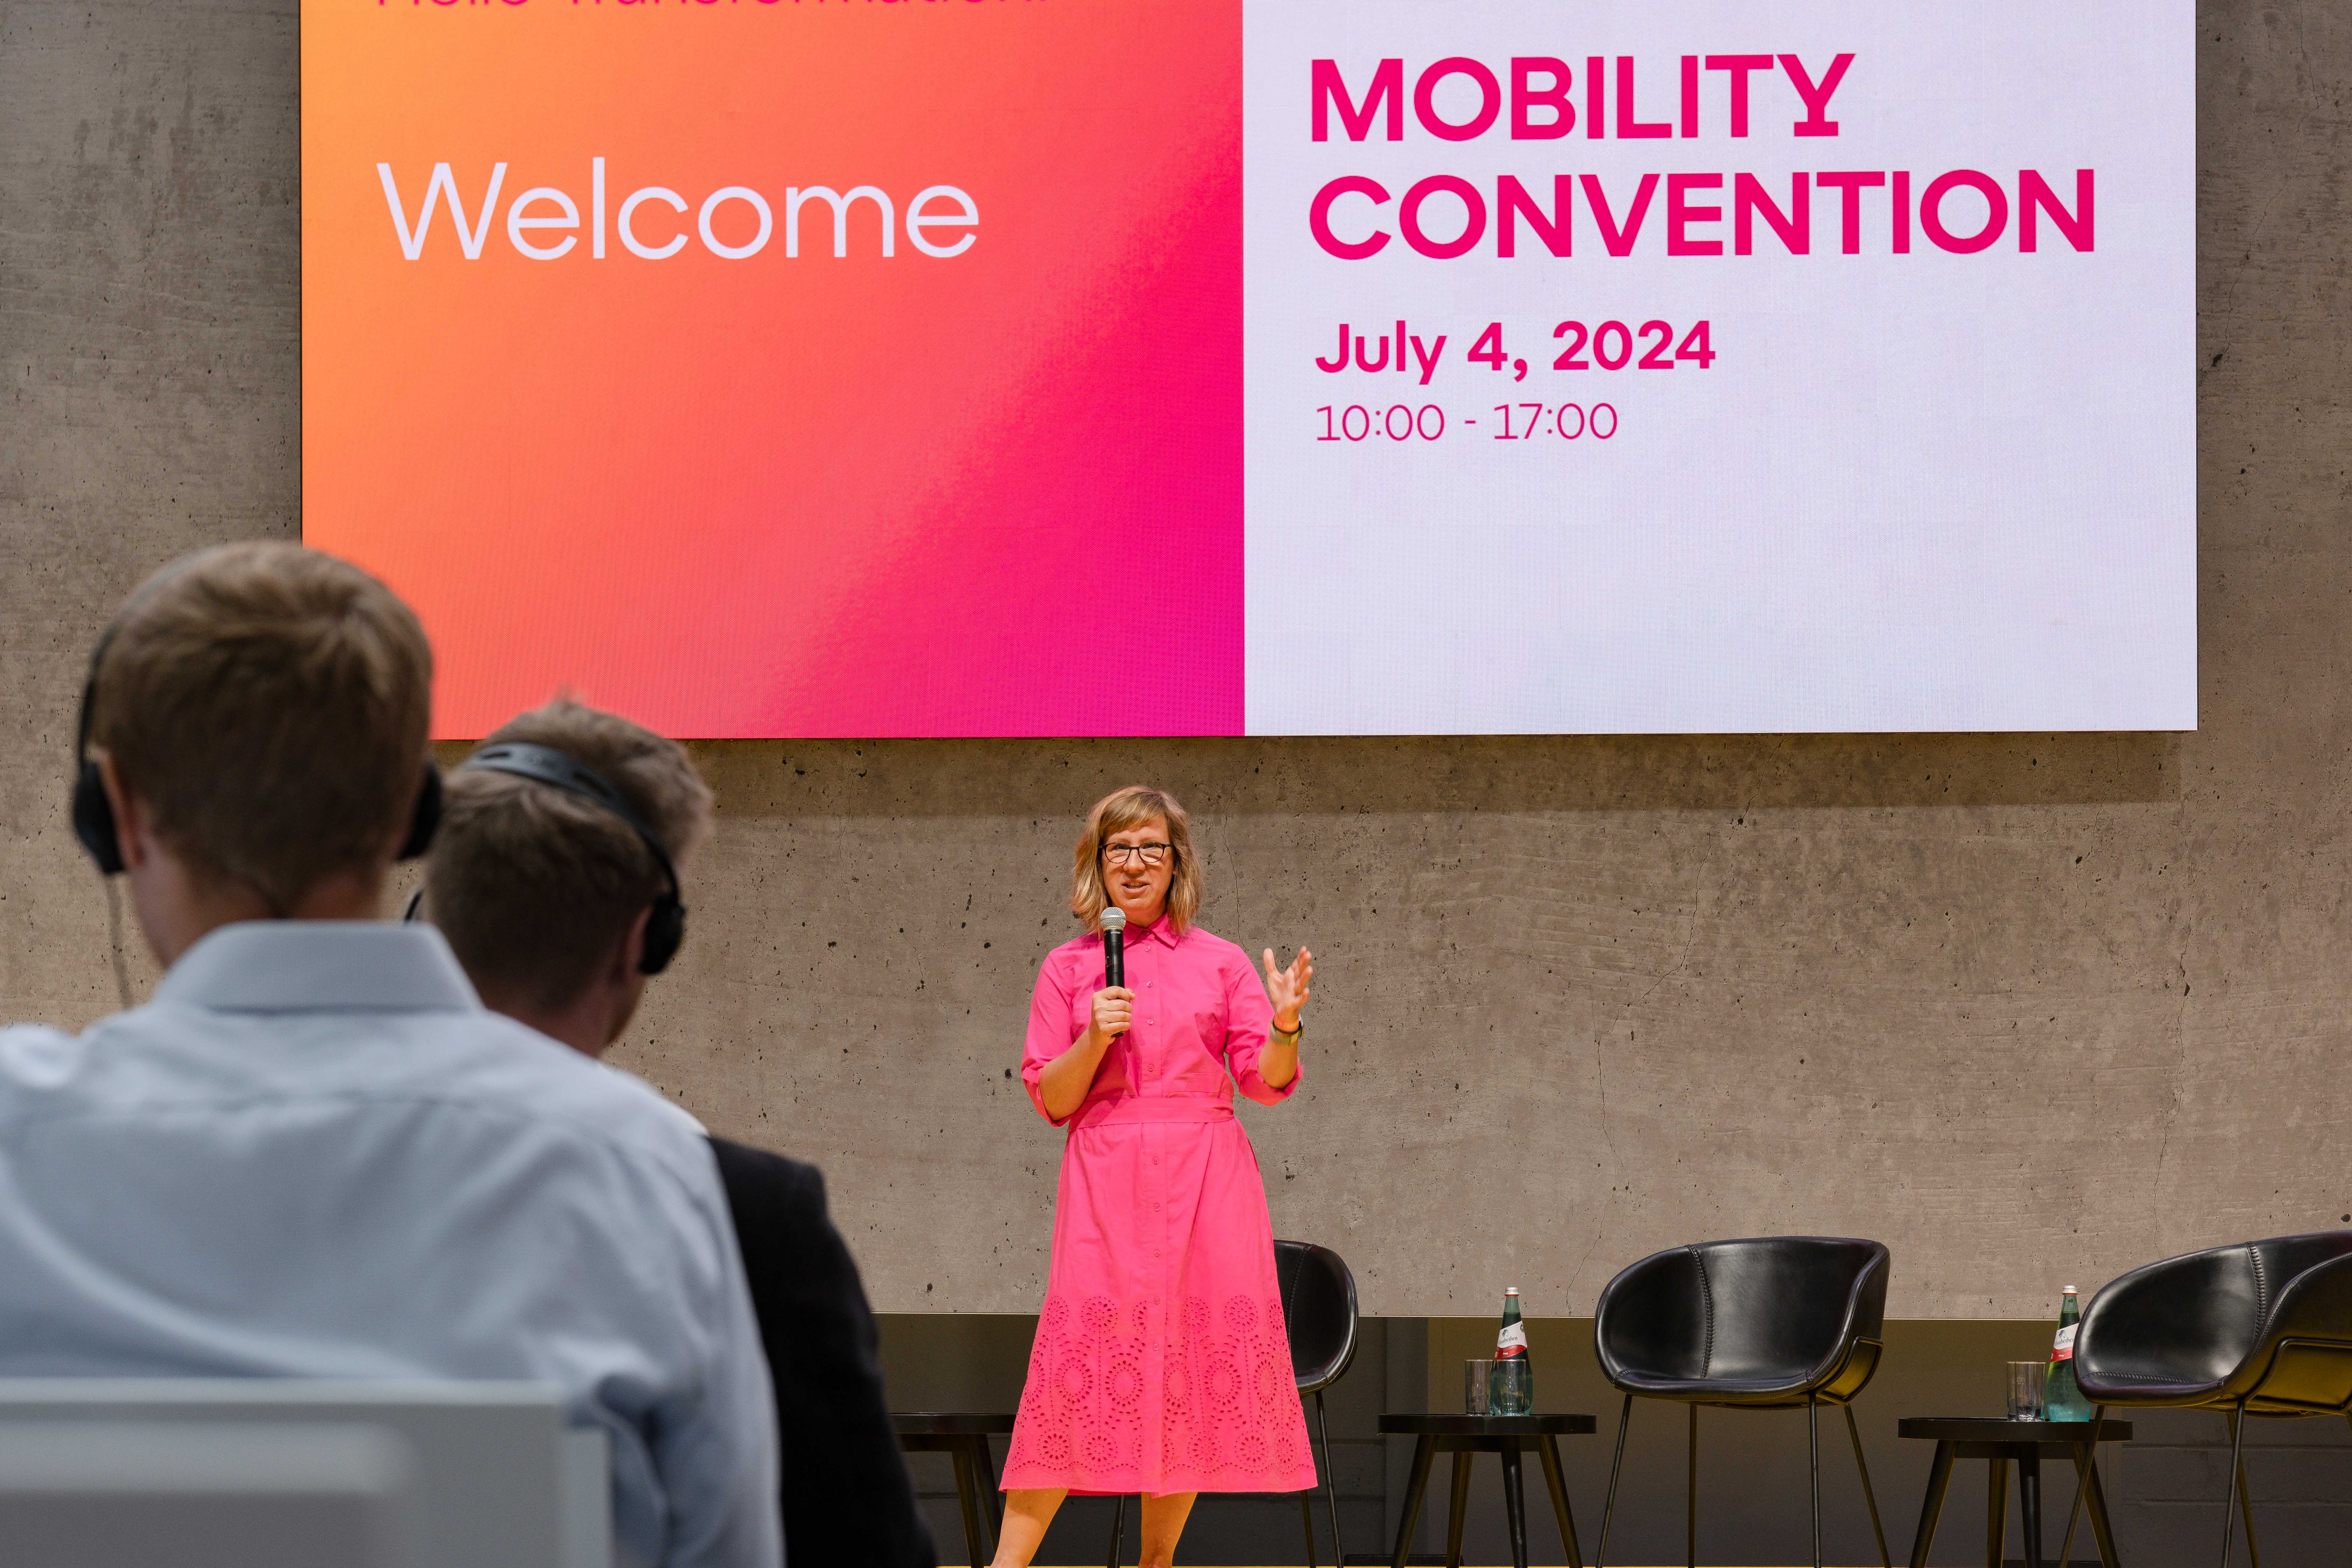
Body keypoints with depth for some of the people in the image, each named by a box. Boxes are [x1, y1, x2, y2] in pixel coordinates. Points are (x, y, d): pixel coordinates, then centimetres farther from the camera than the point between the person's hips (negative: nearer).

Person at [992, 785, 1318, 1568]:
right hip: (1107, 1181, -1)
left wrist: (1286, 1026, -16)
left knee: (1197, 1367, -2)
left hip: (1204, 1181, 1)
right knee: (1083, 1358, -11)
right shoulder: (1069, 967, 9)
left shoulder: (1220, 962, 9)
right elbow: (1052, 1099, 5)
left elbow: (1266, 1080, 4)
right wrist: (1094, 1040, -12)